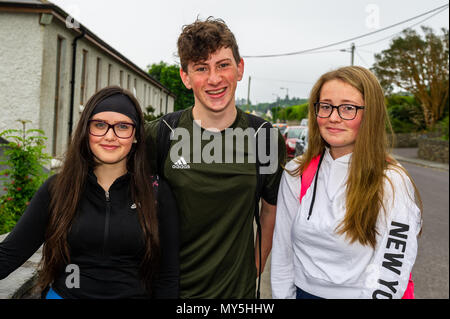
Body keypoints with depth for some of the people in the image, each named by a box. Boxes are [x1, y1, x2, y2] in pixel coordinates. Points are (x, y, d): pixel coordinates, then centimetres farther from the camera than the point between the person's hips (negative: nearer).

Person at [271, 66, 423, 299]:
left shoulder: (393, 183, -18)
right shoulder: (296, 174, -7)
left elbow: (390, 273, -18)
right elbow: (282, 252, -2)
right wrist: (282, 294, -2)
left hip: (355, 293, -3)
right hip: (304, 292, 3)